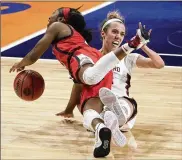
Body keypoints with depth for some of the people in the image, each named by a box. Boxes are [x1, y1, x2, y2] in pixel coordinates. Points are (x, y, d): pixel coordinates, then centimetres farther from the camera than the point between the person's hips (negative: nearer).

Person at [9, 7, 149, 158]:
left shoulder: (57, 27, 26)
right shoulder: (76, 38, 48)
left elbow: (34, 56, 25)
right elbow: (78, 80, 51)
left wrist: (20, 65, 48)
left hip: (84, 59, -7)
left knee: (91, 76, -44)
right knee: (89, 112, -14)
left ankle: (130, 45, -55)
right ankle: (101, 127, -50)